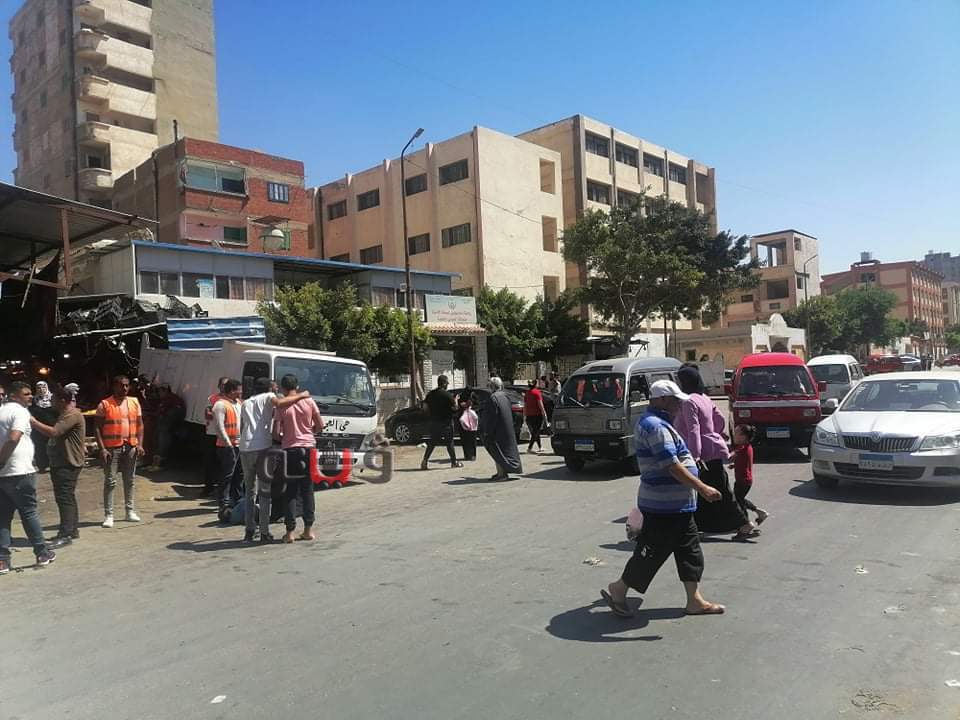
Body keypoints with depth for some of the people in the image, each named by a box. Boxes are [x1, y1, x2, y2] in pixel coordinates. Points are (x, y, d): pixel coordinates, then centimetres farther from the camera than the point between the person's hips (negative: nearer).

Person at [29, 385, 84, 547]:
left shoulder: (73, 415, -17)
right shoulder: (62, 414, 18)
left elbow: (53, 432, -27)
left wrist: (33, 422, -18)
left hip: (68, 464, -11)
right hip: (59, 462, 11)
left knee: (65, 497, -11)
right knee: (67, 497, 15)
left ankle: (66, 534, -10)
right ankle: (72, 530, 24)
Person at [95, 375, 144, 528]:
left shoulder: (134, 402, 8)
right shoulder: (104, 404, -3)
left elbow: (140, 425, 9)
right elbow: (98, 428, -4)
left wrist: (140, 444, -2)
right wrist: (102, 448, -13)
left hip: (130, 447, 4)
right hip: (112, 448, -3)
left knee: (129, 480, 11)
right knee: (110, 481, -2)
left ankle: (130, 511, 21)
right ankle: (108, 515, 3)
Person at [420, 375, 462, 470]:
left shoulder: (430, 394, 2)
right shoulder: (447, 395, -13)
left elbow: (426, 408, 3)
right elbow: (454, 408, -10)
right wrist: (455, 400, 7)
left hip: (434, 421, 4)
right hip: (446, 422, -4)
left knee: (432, 442, 10)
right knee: (449, 442, 7)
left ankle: (424, 462, 1)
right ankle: (454, 462, 16)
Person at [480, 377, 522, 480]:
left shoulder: (493, 398, -17)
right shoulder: (505, 396, 8)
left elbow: (491, 416, -18)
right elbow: (510, 413, 16)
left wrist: (487, 431, -13)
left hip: (497, 430, -8)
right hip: (507, 428, 8)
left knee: (496, 451, -1)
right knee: (506, 449, 14)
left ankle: (501, 473, -1)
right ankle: (504, 471, 21)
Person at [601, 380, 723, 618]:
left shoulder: (652, 422, 14)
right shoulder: (656, 426, -20)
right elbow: (671, 466, -26)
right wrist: (702, 488, -25)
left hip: (676, 505, 11)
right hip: (664, 505, -11)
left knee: (690, 550, 14)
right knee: (652, 550, -1)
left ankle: (695, 600, 22)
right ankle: (618, 590, 13)